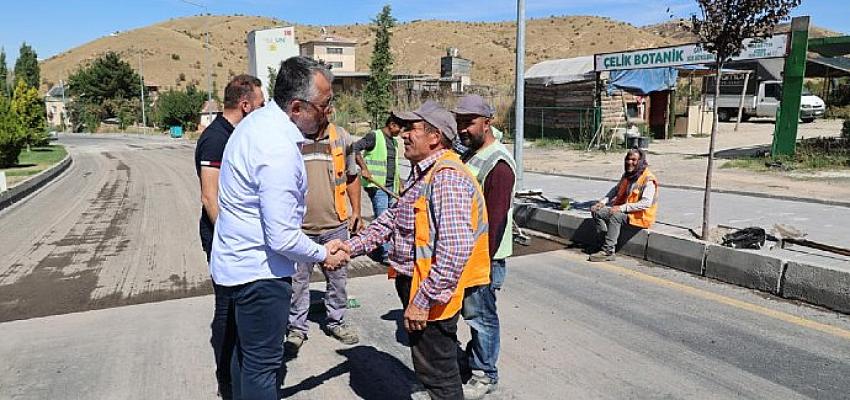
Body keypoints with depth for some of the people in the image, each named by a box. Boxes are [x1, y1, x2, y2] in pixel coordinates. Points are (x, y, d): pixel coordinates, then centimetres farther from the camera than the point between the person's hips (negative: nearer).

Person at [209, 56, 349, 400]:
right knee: (264, 363, 5)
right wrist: (323, 255, -9)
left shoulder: (258, 120, 3)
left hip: (239, 261, 10)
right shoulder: (279, 152, -28)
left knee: (246, 352, 24)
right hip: (259, 271, -10)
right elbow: (284, 239, -26)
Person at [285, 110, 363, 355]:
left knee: (338, 277, 15)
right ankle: (297, 328, 26)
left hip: (335, 225, 2)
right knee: (297, 282, 9)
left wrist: (356, 211, 10)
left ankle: (336, 322, 33)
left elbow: (352, 176, 13)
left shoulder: (341, 137, 3)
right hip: (299, 227, -2)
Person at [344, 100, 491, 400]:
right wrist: (352, 246, 5)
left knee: (437, 375, 7)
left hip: (433, 296, -9)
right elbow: (392, 219, 15)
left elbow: (456, 248, -30)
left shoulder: (447, 177, -22)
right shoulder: (421, 173, 11)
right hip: (416, 285, 9)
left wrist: (423, 300, -27)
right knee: (439, 367, 24)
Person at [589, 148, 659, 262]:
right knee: (596, 211, -7)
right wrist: (602, 201, 1)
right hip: (624, 210, 8)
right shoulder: (627, 175, 8)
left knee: (615, 216, -34)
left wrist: (622, 208, -29)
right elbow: (616, 189, 18)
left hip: (640, 215, -8)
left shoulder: (648, 179, -17)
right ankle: (607, 241, -16)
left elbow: (646, 203, -26)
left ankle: (608, 251, -28)